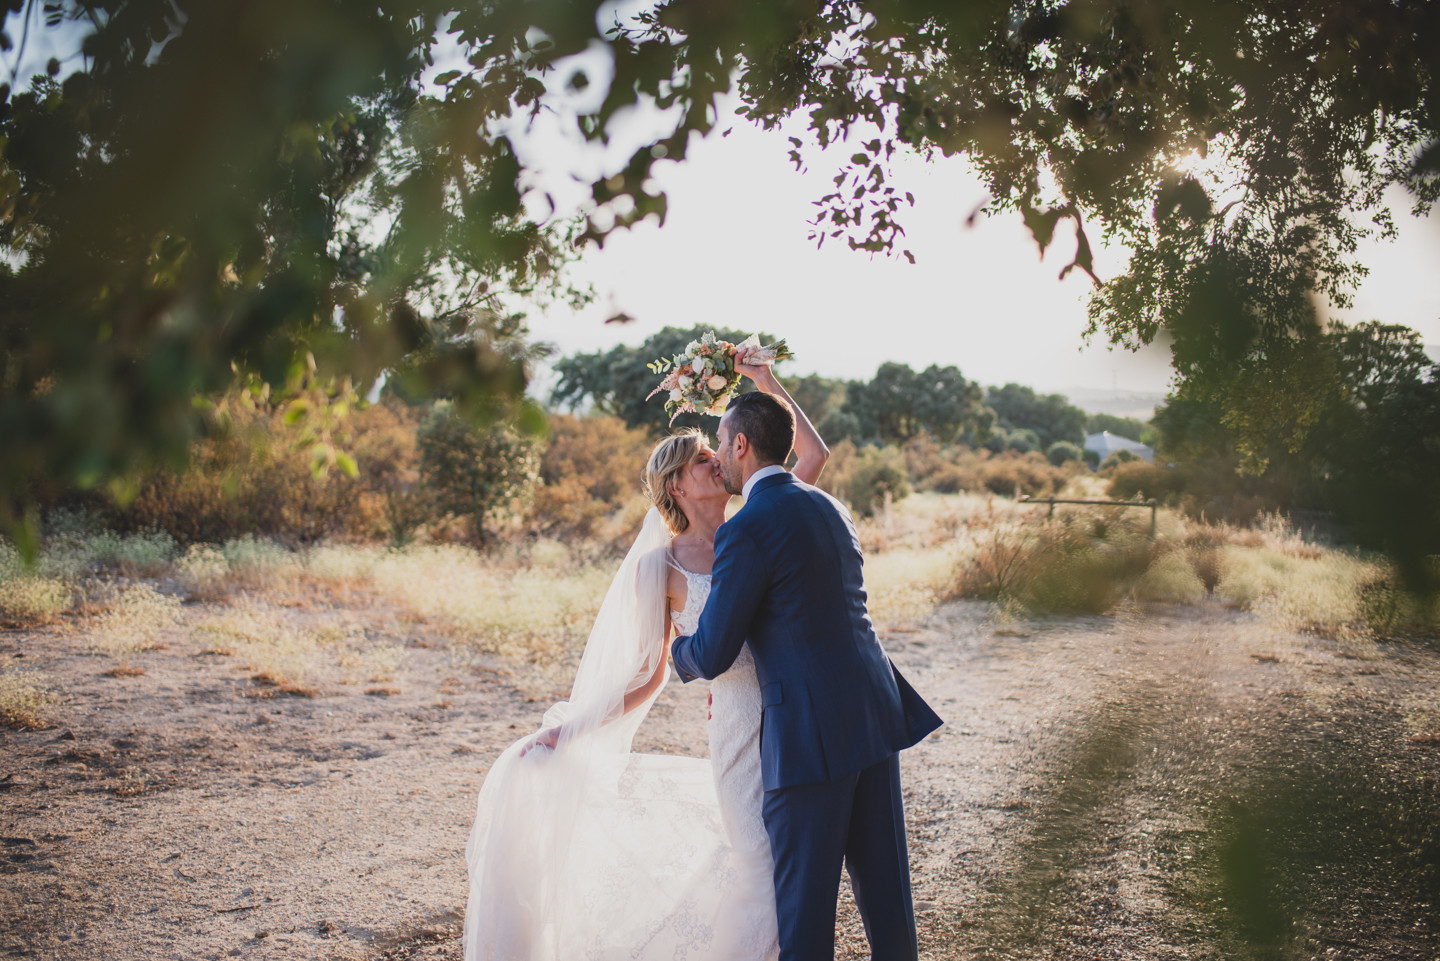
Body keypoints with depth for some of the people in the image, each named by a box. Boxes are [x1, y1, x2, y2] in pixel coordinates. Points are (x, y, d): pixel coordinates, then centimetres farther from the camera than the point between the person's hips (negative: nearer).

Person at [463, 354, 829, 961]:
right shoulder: (663, 567, -3)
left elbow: (814, 454, 8)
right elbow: (647, 675, 2)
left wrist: (768, 385, 5)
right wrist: (566, 729, -1)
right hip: (742, 727, -4)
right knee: (768, 875, -3)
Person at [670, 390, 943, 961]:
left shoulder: (745, 531, -13)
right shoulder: (829, 509, 14)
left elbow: (712, 656, -10)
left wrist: (676, 652, 13)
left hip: (811, 730, -8)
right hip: (873, 710, 8)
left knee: (804, 895, 4)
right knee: (883, 881, 16)